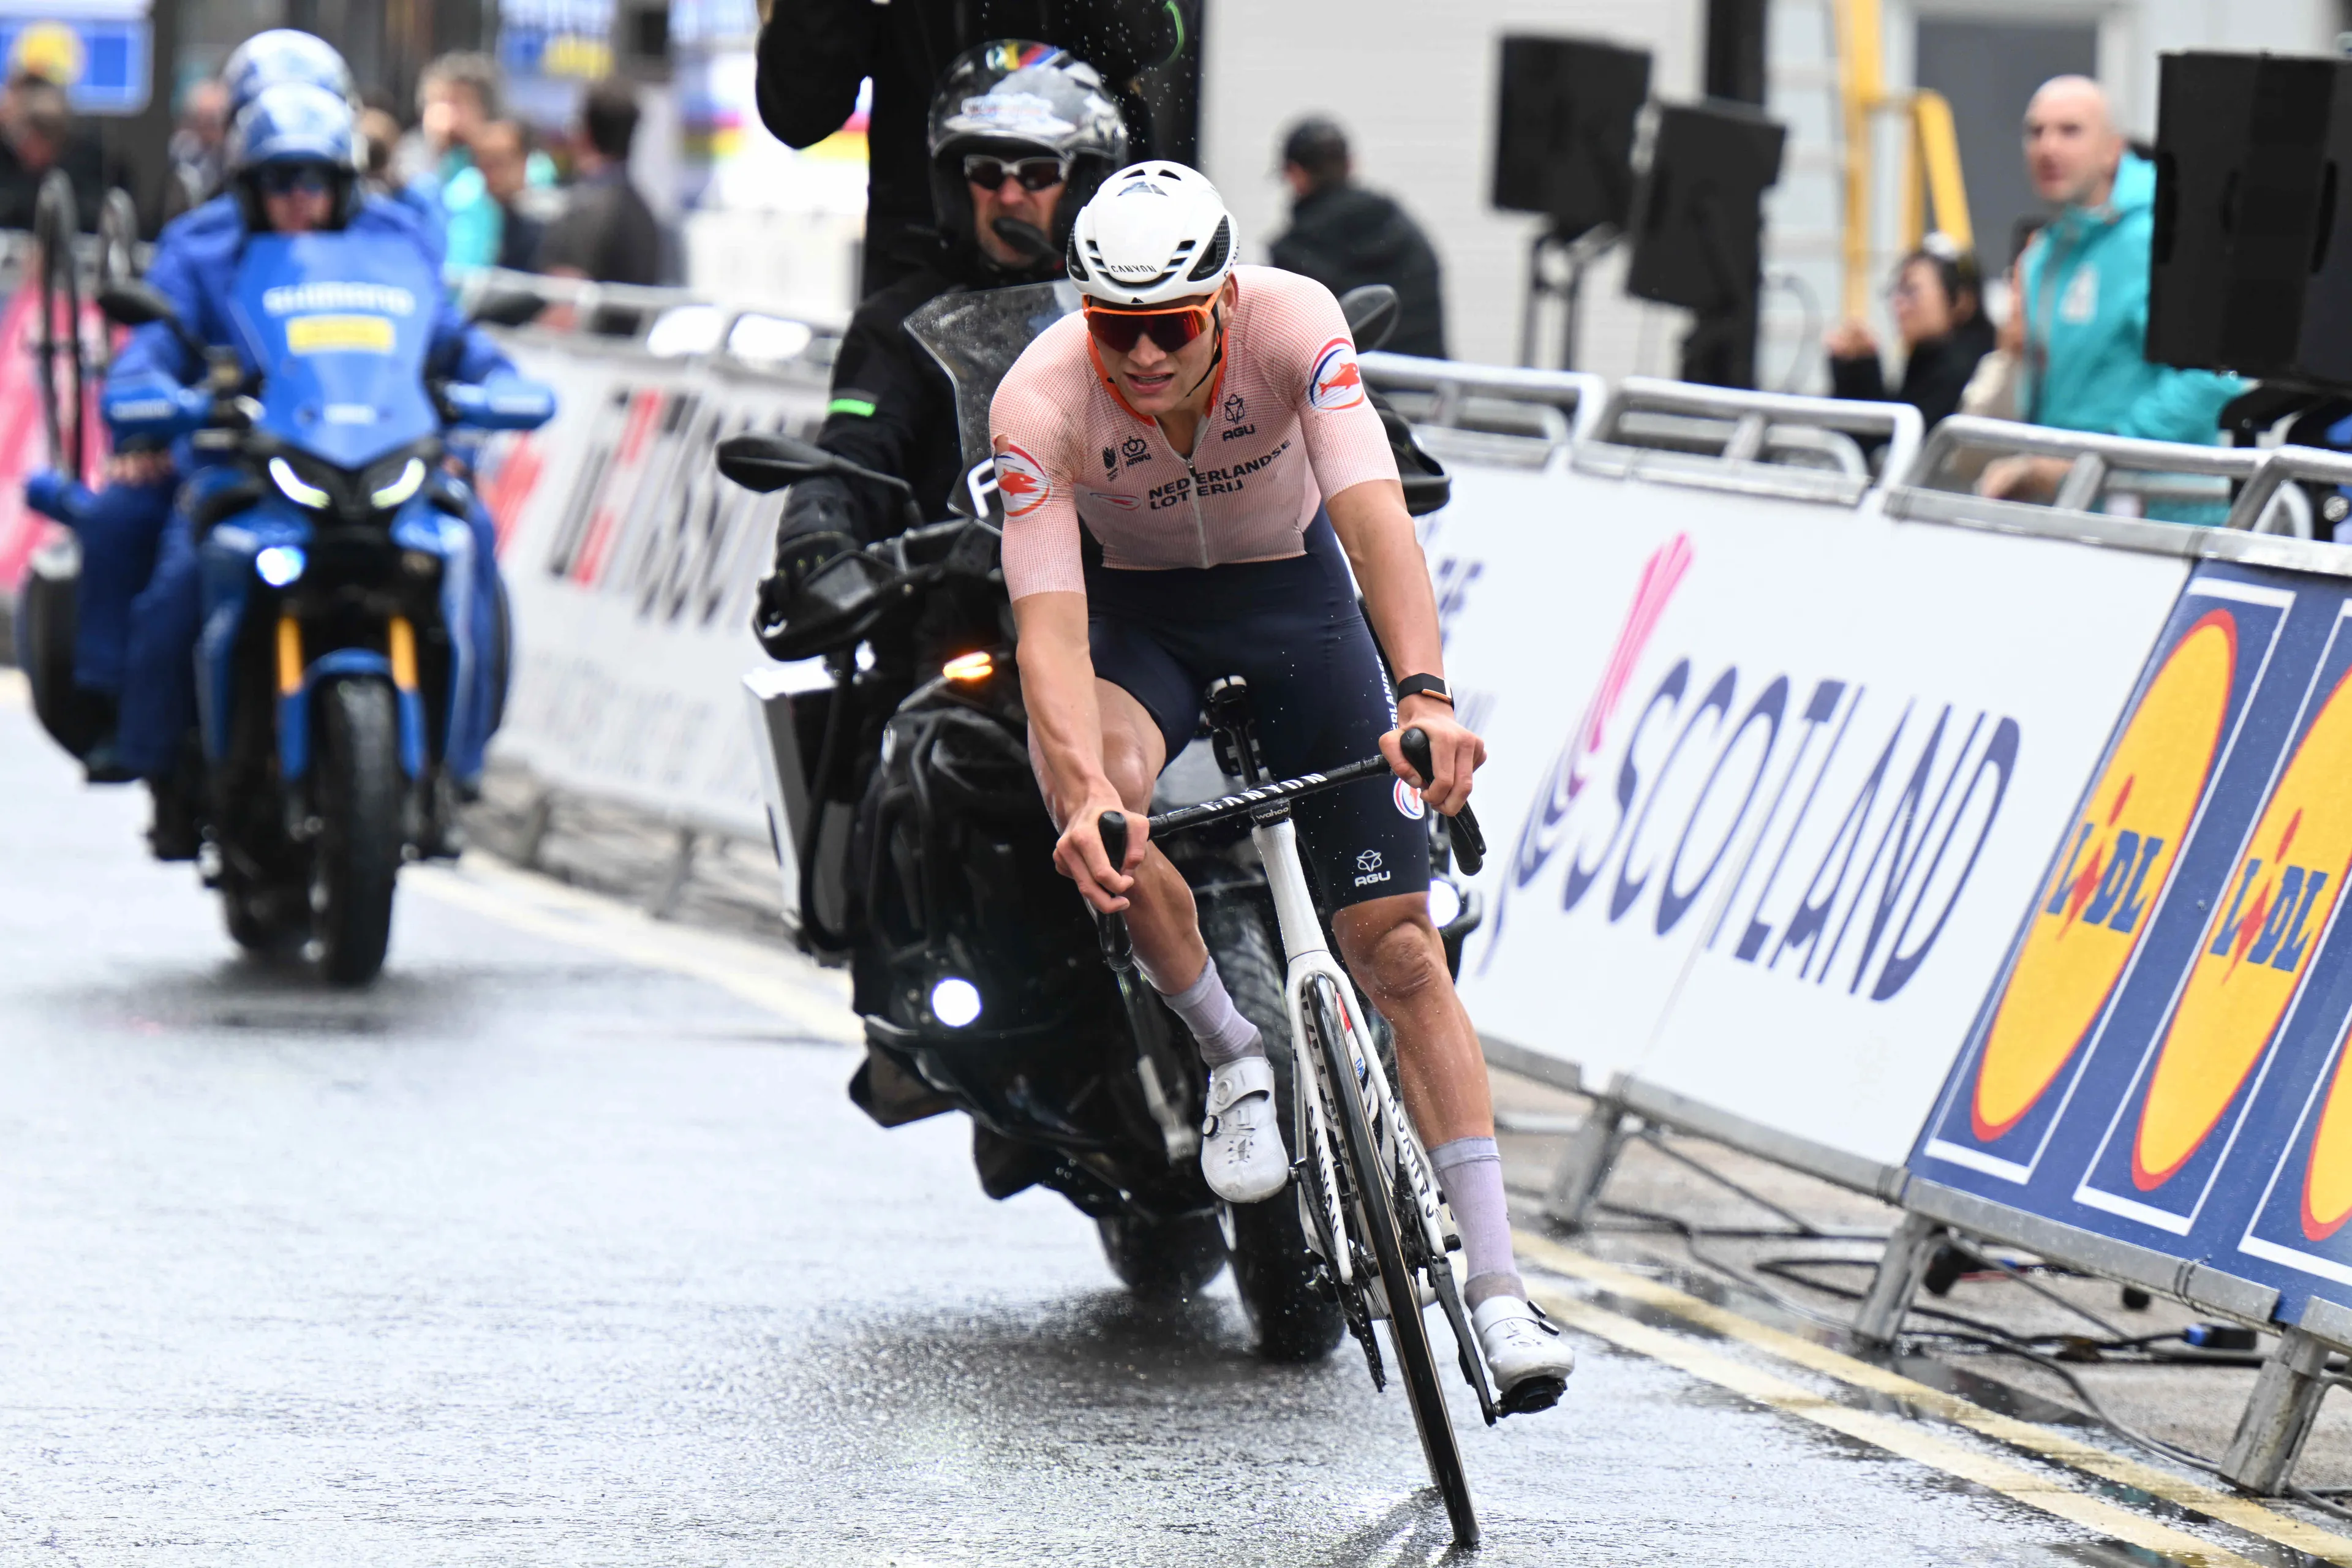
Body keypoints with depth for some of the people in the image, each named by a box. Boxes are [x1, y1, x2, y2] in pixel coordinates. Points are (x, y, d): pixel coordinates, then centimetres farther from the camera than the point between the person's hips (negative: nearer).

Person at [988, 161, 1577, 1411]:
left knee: (1397, 944, -9)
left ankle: (1496, 1286, -9)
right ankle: (1234, 1059, -12)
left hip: (1294, 590, 0)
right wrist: (1087, 791, -53)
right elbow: (1050, 626, -35)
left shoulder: (1292, 325, -29)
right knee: (1091, 790, -36)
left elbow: (1375, 518, -39)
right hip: (1138, 614, 0)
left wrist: (1424, 694, -55)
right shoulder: (1041, 399, -28)